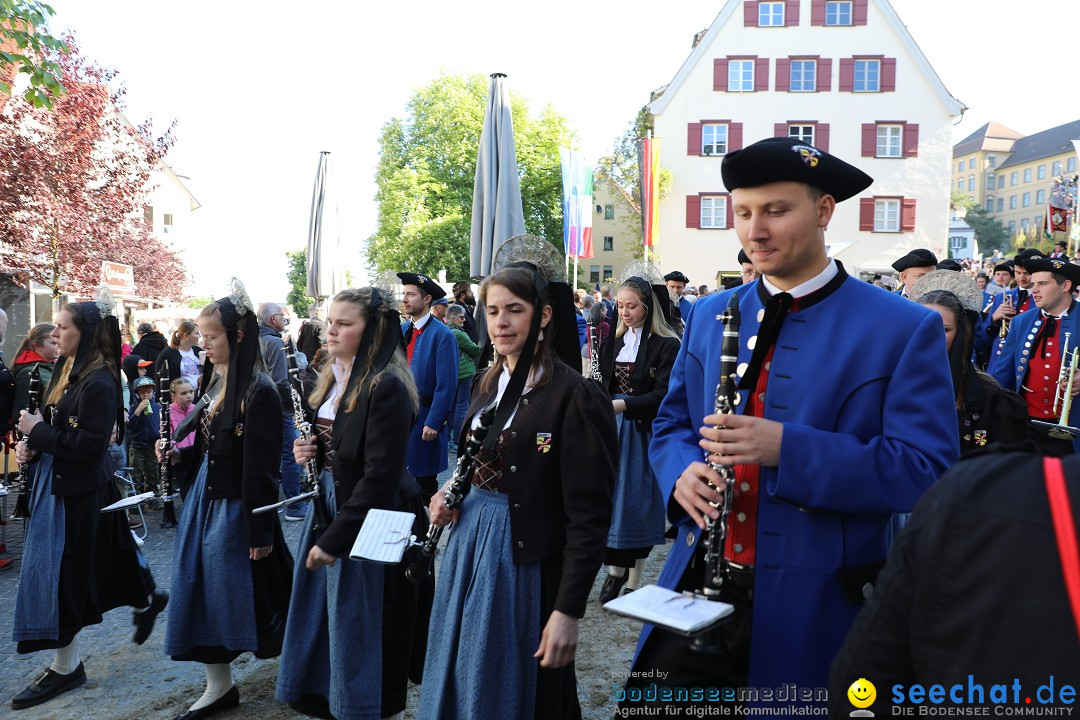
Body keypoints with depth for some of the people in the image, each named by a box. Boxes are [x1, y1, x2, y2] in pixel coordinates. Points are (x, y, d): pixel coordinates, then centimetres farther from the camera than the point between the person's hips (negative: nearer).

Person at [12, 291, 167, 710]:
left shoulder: (99, 383, -20)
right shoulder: (66, 370, 7)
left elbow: (88, 445, -24)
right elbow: (54, 426, 15)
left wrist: (38, 431, -17)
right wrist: (30, 444, -4)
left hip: (77, 491, -9)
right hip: (57, 483, 9)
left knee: (63, 573, 0)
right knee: (99, 561, 20)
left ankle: (66, 666, 13)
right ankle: (147, 599, 42)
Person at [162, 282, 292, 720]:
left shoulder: (259, 391, -20)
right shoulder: (213, 381, 7)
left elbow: (261, 467, -20)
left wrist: (261, 531, -19)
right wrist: (179, 456, -3)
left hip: (236, 507, -8)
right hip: (203, 500, 8)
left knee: (241, 592, 6)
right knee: (203, 590, 11)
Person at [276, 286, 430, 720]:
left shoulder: (387, 388, -20)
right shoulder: (333, 378, 7)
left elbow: (379, 477, -23)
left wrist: (334, 538, -21)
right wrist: (307, 452, -3)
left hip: (368, 527, -9)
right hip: (327, 509, 9)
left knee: (362, 634, 5)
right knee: (324, 625, 18)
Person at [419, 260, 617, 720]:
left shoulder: (575, 396, -18)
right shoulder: (488, 383, 6)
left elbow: (589, 516, -19)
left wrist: (568, 611, -20)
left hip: (528, 562, -7)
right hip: (469, 547, 7)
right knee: (460, 680, 20)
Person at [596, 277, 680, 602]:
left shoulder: (666, 345, -8)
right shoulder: (613, 343, 12)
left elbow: (663, 395, -16)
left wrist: (620, 405, -26)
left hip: (645, 432, -5)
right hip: (612, 429, 5)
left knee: (638, 503, 0)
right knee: (611, 499, 6)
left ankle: (633, 582, 12)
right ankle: (614, 570, 21)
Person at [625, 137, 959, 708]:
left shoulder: (905, 330, -7)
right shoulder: (709, 317, 8)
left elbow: (927, 470, -13)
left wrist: (787, 447, -26)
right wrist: (682, 471, -8)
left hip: (814, 609, -3)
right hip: (699, 593, 4)